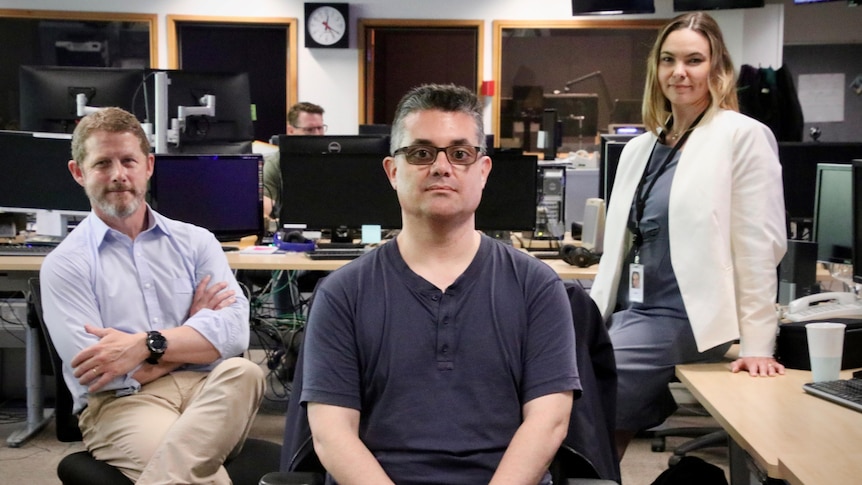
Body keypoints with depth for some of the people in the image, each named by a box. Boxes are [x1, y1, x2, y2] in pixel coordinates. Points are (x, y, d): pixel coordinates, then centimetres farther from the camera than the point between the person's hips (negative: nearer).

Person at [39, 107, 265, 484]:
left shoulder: (196, 241, 13)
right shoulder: (65, 264, 3)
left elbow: (233, 329, -3)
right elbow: (96, 374, -8)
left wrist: (146, 345, -16)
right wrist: (192, 331, 0)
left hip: (207, 389, 6)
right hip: (121, 403, -6)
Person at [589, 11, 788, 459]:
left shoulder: (742, 136, -6)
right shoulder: (639, 148, 14)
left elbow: (760, 247, -10)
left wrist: (757, 344, -12)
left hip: (684, 320, -6)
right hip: (631, 313, 6)